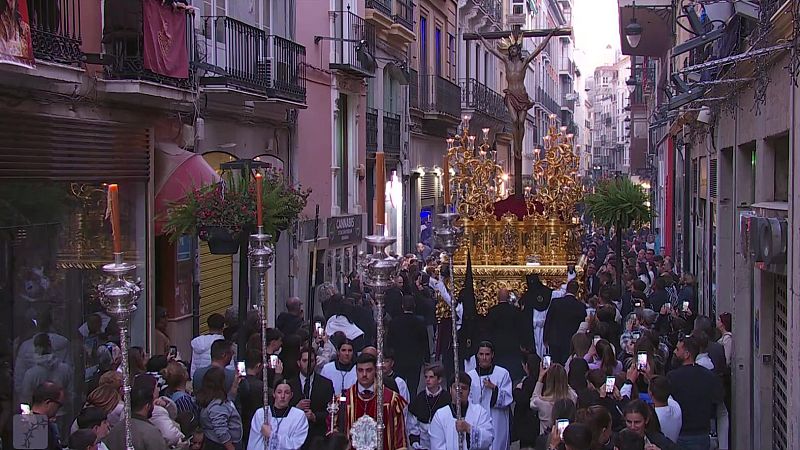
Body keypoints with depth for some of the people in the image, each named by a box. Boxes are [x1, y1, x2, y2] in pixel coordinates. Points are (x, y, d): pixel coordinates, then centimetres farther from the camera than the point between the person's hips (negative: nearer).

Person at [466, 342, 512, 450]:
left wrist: (494, 388, -18)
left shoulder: (503, 374, 1)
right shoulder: (470, 375, 5)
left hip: (497, 424, -1)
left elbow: (507, 399, -3)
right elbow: (467, 402, 7)